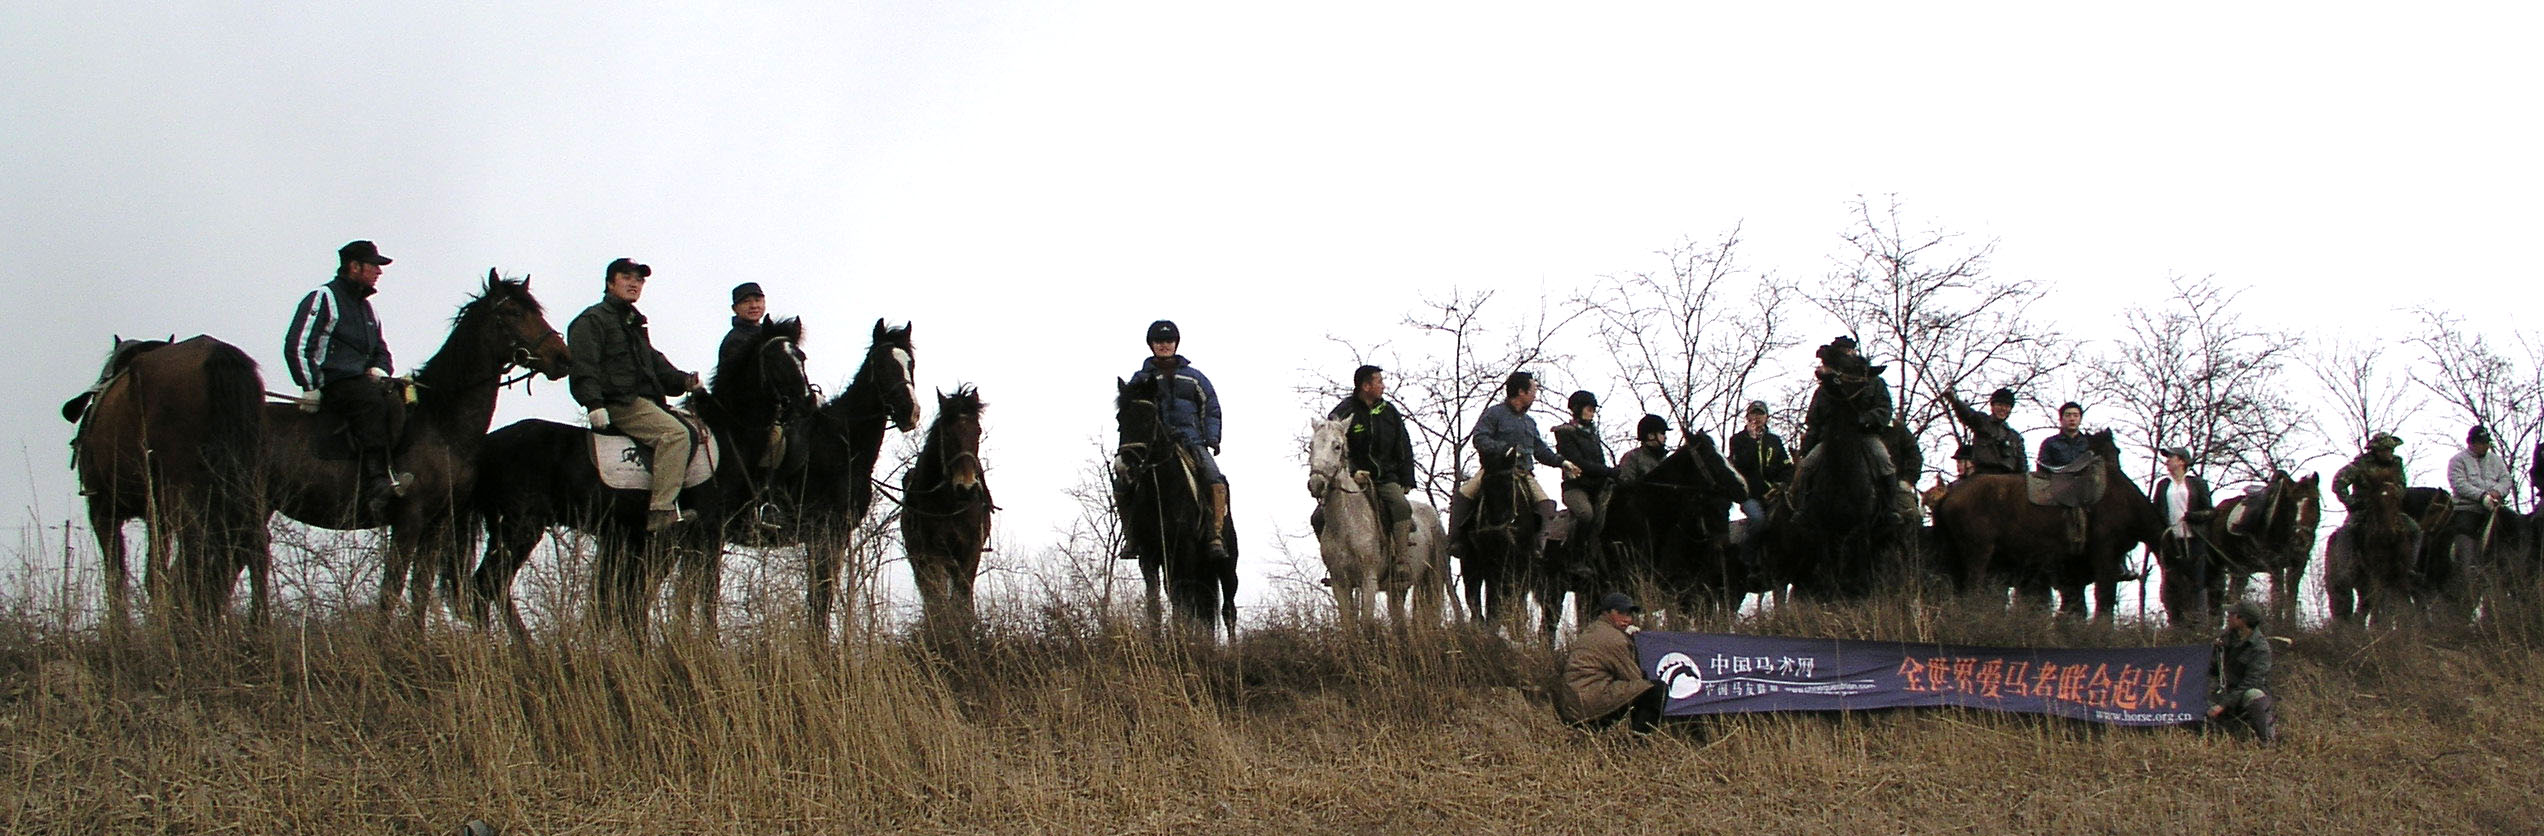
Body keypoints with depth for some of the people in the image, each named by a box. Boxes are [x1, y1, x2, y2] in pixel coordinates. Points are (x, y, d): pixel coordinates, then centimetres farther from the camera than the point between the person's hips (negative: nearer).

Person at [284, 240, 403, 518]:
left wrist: (380, 370, 5)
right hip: (333, 385, -9)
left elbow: (381, 351, 29)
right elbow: (297, 347, -7)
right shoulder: (322, 299, 0)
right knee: (370, 401, -36)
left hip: (363, 382, 9)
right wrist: (311, 388, -15)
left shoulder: (367, 308, 25)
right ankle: (376, 485, -46)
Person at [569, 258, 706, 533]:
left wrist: (683, 381, 10)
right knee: (675, 432, -27)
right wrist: (594, 404, -24)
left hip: (645, 401, 10)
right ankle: (661, 510, -35)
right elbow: (582, 368, -11)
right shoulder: (592, 320, 0)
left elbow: (656, 363, 29)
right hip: (619, 404, -10)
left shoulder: (634, 324, 28)